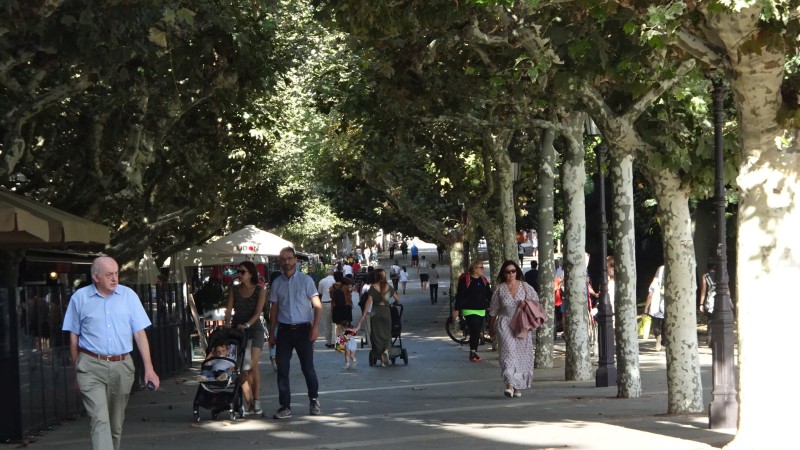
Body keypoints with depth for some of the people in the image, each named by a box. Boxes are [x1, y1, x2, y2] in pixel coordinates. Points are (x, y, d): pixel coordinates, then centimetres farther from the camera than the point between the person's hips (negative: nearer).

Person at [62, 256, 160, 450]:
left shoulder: (129, 296, 4)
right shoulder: (80, 298, 1)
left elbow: (140, 334, 4)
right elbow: (74, 338, 8)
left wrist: (149, 369, -2)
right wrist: (77, 371, 9)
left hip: (122, 367, 2)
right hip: (91, 367, -2)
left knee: (116, 423, 12)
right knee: (100, 420, -14)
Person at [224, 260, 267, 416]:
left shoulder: (260, 290, -1)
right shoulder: (234, 290, 8)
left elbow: (258, 312, -10)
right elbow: (229, 310, 1)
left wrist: (246, 324, -24)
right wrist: (227, 324, -17)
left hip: (254, 329, -3)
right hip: (237, 329, 3)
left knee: (253, 365, -14)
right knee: (243, 368, -2)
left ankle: (256, 400, -6)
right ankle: (249, 403, 1)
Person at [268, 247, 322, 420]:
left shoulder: (305, 280, 0)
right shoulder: (277, 283, 9)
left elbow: (317, 306, -1)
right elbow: (274, 310, 13)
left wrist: (315, 326, -13)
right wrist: (271, 333, 9)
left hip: (303, 329, -3)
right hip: (284, 329, 3)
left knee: (307, 367, 1)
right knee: (282, 369, -1)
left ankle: (314, 400, 22)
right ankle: (285, 407, 4)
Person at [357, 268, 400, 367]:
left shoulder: (373, 288, -5)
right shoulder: (388, 287, 2)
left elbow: (369, 301, -12)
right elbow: (397, 299, 5)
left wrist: (364, 314, -12)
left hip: (375, 312, -1)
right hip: (386, 311, 1)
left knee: (377, 335, 8)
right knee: (386, 334, 12)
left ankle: (382, 360, 7)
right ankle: (386, 350, -17)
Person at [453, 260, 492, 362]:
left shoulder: (483, 281, 12)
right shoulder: (465, 279, -7)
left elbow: (489, 295, 17)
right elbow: (459, 295, -8)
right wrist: (456, 309, -11)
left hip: (481, 311, 7)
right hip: (469, 310, -6)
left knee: (477, 332, 7)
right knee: (475, 330, -18)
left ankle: (473, 353, 17)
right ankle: (473, 352, -9)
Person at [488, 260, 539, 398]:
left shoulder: (525, 286, 4)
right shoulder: (500, 289, 3)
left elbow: (536, 300, 12)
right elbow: (493, 310, 10)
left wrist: (526, 303, -9)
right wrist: (491, 328, 16)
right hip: (505, 323, -2)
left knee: (522, 354, 2)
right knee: (508, 350, -18)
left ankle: (518, 387, 13)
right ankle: (510, 385, -26)